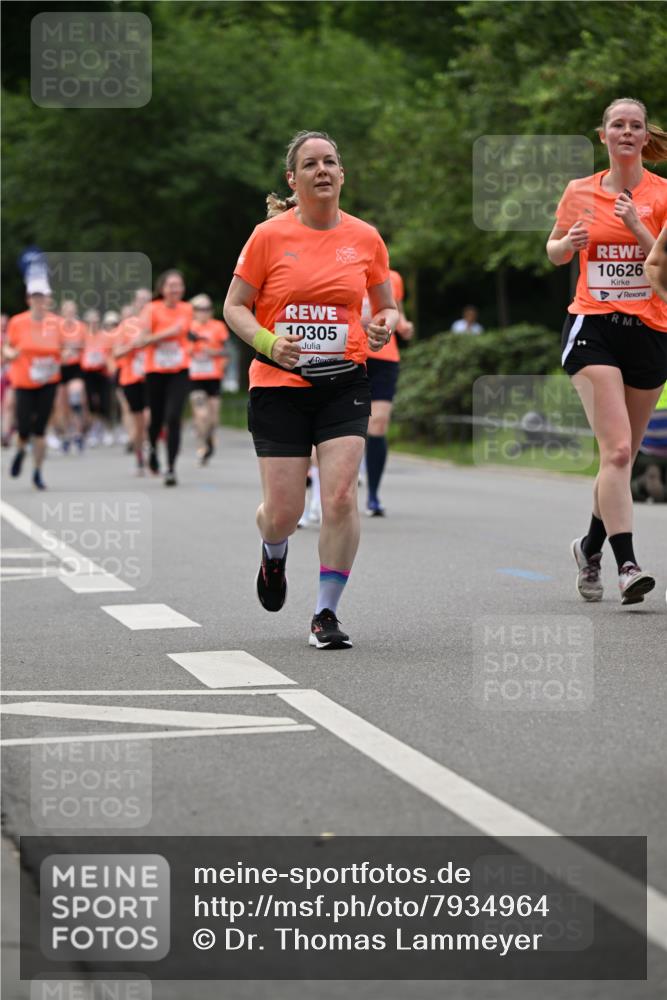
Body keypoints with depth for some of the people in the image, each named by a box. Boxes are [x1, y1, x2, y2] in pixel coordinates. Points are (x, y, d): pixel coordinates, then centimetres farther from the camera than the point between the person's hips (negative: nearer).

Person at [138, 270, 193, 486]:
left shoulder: (186, 309, 2)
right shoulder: (152, 309, -9)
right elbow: (143, 340, -17)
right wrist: (168, 333, -23)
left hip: (179, 372, 1)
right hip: (155, 371, -1)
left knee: (174, 418, -15)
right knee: (157, 417, 12)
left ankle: (171, 468, -13)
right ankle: (153, 449, 46)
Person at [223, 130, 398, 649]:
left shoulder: (365, 238, 3)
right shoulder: (269, 236, -3)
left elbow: (387, 306, 15)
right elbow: (235, 306, 1)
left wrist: (383, 327, -8)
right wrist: (268, 342, -17)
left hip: (343, 384, 1)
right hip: (279, 387, -1)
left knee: (341, 497, -14)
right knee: (283, 513, -1)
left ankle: (326, 614, -1)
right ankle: (274, 553, 38)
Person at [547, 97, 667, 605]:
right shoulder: (580, 192, 6)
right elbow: (555, 252, 20)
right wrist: (569, 242, -2)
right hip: (592, 327, -1)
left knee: (623, 454, 10)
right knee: (617, 449, -17)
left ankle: (591, 545, 33)